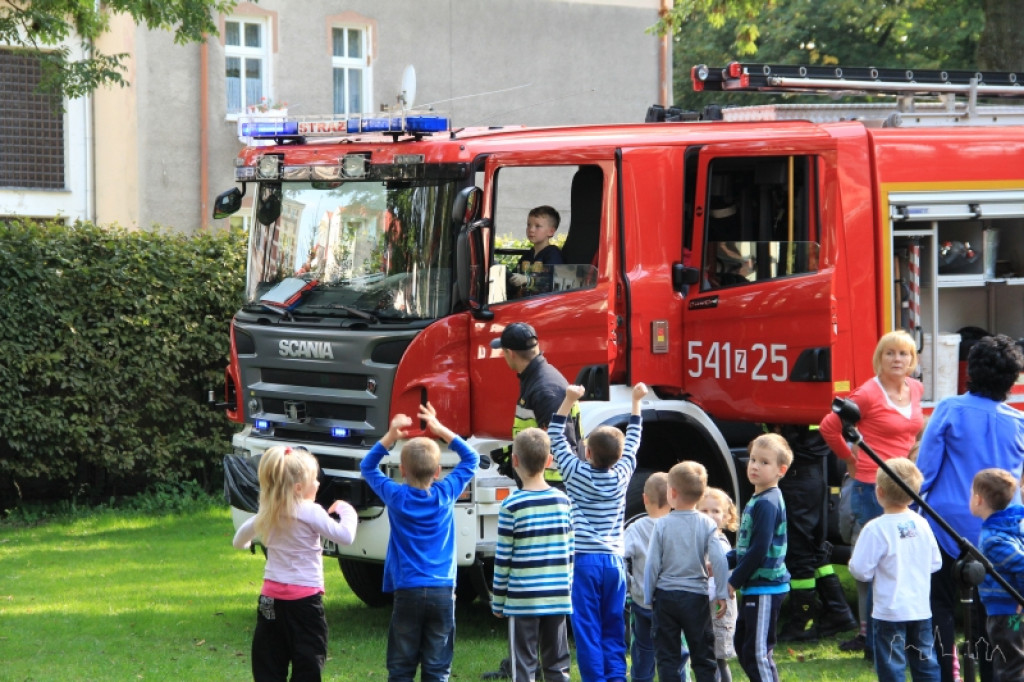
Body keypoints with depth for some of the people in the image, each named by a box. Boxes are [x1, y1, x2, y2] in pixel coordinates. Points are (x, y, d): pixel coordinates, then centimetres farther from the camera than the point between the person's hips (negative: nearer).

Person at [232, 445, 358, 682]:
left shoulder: (266, 514, 5)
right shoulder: (310, 512, -14)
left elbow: (239, 541, 18)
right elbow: (346, 536, -16)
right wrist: (346, 511, 3)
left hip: (270, 598, 6)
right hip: (304, 598, -6)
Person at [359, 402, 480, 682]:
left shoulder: (396, 497, -4)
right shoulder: (446, 495, -2)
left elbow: (367, 467, 13)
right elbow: (470, 458, 13)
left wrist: (390, 436, 5)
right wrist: (442, 431, 10)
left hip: (407, 593, -1)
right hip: (442, 592, 1)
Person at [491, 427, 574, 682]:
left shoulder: (512, 505, -9)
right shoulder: (562, 501, 3)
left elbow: (503, 558, -6)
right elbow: (570, 553, 8)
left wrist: (498, 600, 4)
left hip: (522, 600, -4)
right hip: (558, 598, 4)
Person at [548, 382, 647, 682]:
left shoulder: (576, 474, -5)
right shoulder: (622, 476, 2)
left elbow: (556, 437, 4)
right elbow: (633, 443, 17)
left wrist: (568, 401, 4)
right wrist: (636, 401, 25)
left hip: (584, 560, -3)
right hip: (614, 560, 3)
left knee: (587, 630, -2)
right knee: (614, 631, 8)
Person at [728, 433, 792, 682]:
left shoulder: (768, 503, -18)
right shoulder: (757, 500, 13)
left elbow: (759, 551, -22)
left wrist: (734, 581, -14)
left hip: (766, 588, -10)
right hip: (754, 587, 10)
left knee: (758, 651, -9)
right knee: (742, 644, 19)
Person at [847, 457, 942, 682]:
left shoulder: (876, 529, -16)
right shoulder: (921, 524, 1)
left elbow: (862, 571, -16)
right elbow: (935, 563, 8)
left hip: (890, 612, -6)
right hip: (921, 610, 6)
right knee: (925, 663, 13)